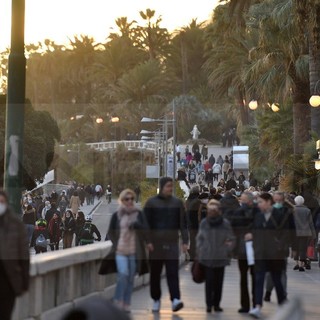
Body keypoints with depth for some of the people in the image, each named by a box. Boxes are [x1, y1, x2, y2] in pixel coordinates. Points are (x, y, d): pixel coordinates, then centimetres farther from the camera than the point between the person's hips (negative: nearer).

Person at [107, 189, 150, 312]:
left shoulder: (138, 214, 6)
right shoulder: (116, 215, 5)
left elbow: (146, 229, -3)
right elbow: (110, 232, 11)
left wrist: (136, 225, -19)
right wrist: (116, 243, -3)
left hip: (134, 251, 2)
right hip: (120, 251, -1)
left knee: (130, 278, 5)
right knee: (123, 274, -17)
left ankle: (126, 304, 14)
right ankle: (118, 301, -5)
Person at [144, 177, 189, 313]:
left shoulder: (177, 203, 7)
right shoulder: (151, 203, 2)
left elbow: (183, 223, 7)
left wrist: (185, 241, 1)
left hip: (172, 243, 0)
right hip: (155, 243, 0)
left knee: (173, 272, -10)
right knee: (155, 273, 8)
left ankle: (175, 299, -17)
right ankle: (156, 300, 19)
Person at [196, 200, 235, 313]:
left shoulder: (225, 223, -3)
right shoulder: (204, 223, 0)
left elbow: (231, 240, 4)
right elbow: (199, 238, 9)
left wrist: (227, 251, -4)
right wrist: (200, 252, 4)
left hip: (221, 257, 1)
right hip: (207, 257, -1)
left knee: (218, 281, 7)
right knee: (209, 280, -6)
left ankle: (216, 304, 16)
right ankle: (209, 304, -1)